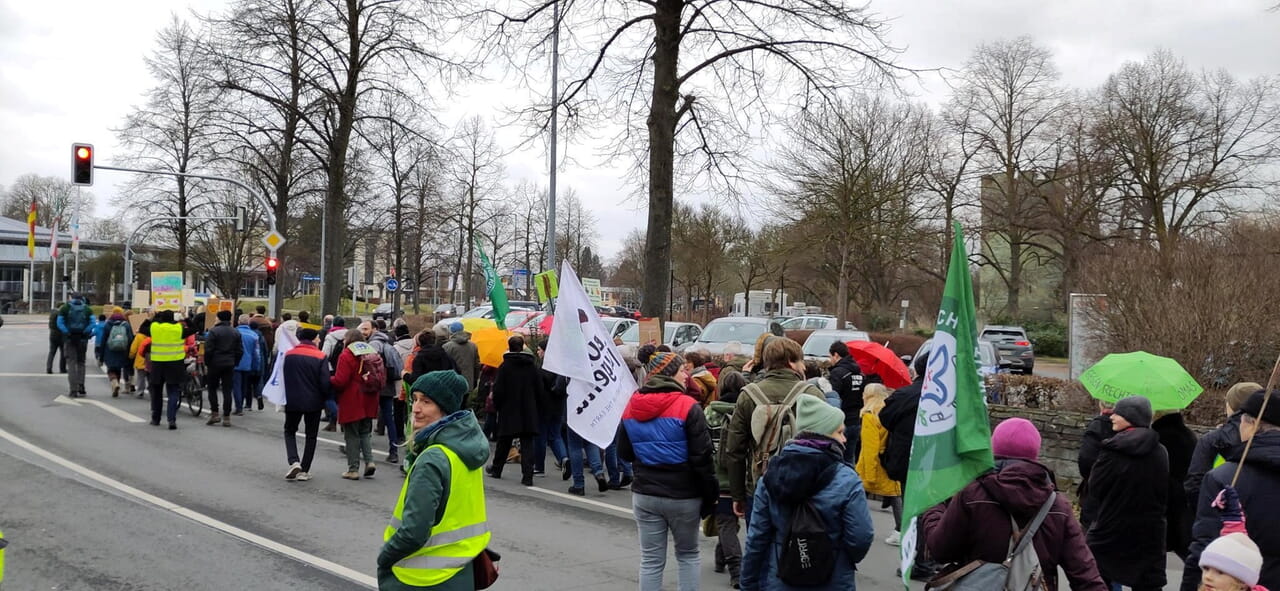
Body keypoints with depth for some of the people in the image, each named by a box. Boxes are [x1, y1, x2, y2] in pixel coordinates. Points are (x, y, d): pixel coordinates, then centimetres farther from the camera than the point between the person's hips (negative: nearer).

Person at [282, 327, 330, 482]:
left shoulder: (289, 355, -3)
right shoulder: (321, 357, -11)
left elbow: (282, 378, 5)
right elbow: (325, 383, -14)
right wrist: (328, 397, 4)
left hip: (293, 401, 1)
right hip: (314, 402, -1)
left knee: (290, 431, 18)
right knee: (311, 436, 12)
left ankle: (294, 462, -3)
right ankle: (304, 470, 12)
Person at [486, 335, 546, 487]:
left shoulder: (505, 366, -7)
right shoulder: (532, 366, 2)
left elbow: (498, 391, -9)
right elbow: (541, 390, 4)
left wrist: (497, 406, 8)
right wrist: (538, 410, 11)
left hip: (509, 412, -1)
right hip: (529, 412, 1)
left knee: (504, 442, 14)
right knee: (527, 444, 0)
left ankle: (496, 469, 30)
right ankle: (527, 475, -9)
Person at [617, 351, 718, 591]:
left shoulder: (631, 406, 2)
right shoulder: (688, 407, -14)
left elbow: (624, 453, 11)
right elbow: (702, 457, -14)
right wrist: (710, 495, -5)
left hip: (645, 495, 4)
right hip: (683, 496, -3)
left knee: (651, 560, 8)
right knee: (688, 555, 15)